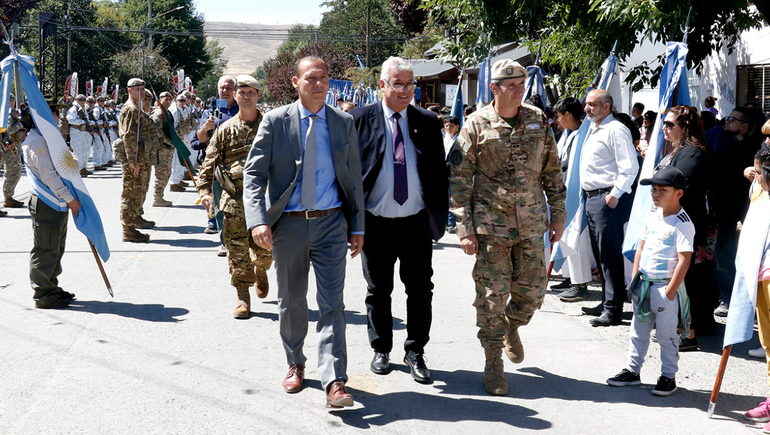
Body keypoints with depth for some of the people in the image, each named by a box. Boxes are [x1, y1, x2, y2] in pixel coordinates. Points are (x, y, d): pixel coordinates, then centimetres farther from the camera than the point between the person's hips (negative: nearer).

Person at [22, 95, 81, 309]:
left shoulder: (48, 137, 17)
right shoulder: (36, 141, -16)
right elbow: (48, 175, -21)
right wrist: (69, 198, -19)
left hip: (58, 203, 10)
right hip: (45, 205, -10)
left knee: (56, 249, 17)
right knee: (46, 250, -3)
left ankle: (52, 288, 27)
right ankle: (44, 294, 3)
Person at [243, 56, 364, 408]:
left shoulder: (344, 123, 4)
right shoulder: (275, 121, -2)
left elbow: (353, 178, 9)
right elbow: (253, 173, -6)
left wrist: (357, 227, 5)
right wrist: (258, 220, -20)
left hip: (331, 223, 0)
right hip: (288, 224, 0)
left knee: (332, 304, -5)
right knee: (291, 301, 13)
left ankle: (334, 382, -7)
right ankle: (295, 364, 34)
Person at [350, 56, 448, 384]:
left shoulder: (427, 122, 5)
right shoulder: (360, 119, -1)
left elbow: (439, 171, 8)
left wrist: (439, 214, 2)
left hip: (416, 222, 1)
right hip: (376, 222, -1)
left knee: (420, 290, 5)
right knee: (378, 291, 11)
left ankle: (415, 352, 20)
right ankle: (381, 350, 27)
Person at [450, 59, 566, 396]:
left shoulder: (538, 121, 8)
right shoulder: (477, 124, -3)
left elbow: (552, 171, 15)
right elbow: (459, 178, -3)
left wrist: (558, 214, 11)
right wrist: (465, 228, -8)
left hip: (531, 224, 3)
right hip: (491, 223, -3)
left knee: (532, 293, 5)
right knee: (492, 295, -2)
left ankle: (511, 326, 38)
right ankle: (493, 363, 13)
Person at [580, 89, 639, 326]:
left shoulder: (615, 130, -10)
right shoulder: (594, 130, 20)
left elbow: (630, 167, -18)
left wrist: (616, 194, -20)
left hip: (608, 199, -10)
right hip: (592, 198, 10)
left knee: (609, 254, -9)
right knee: (600, 253, 15)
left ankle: (613, 309, -7)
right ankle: (606, 302, 25)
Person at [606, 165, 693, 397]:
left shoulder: (683, 224, -14)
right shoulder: (652, 217, 9)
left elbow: (684, 260, -17)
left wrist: (670, 291, -18)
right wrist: (635, 279, 9)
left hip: (665, 287, -7)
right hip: (644, 284, 7)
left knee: (666, 335, 3)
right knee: (638, 331, 15)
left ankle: (668, 377, 15)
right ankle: (633, 371, 25)